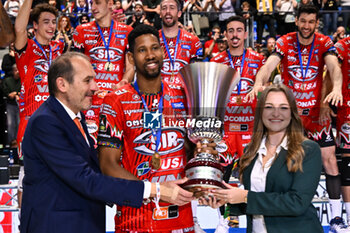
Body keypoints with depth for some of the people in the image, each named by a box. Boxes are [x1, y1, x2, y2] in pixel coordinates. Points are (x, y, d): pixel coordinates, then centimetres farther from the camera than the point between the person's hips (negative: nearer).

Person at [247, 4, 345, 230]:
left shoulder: (324, 43, -6)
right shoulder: (284, 42, -7)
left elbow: (334, 66, -24)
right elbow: (269, 64, -23)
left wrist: (337, 87, -46)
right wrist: (259, 82, -45)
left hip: (317, 111, 0)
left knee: (330, 160, -3)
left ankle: (337, 216, 4)